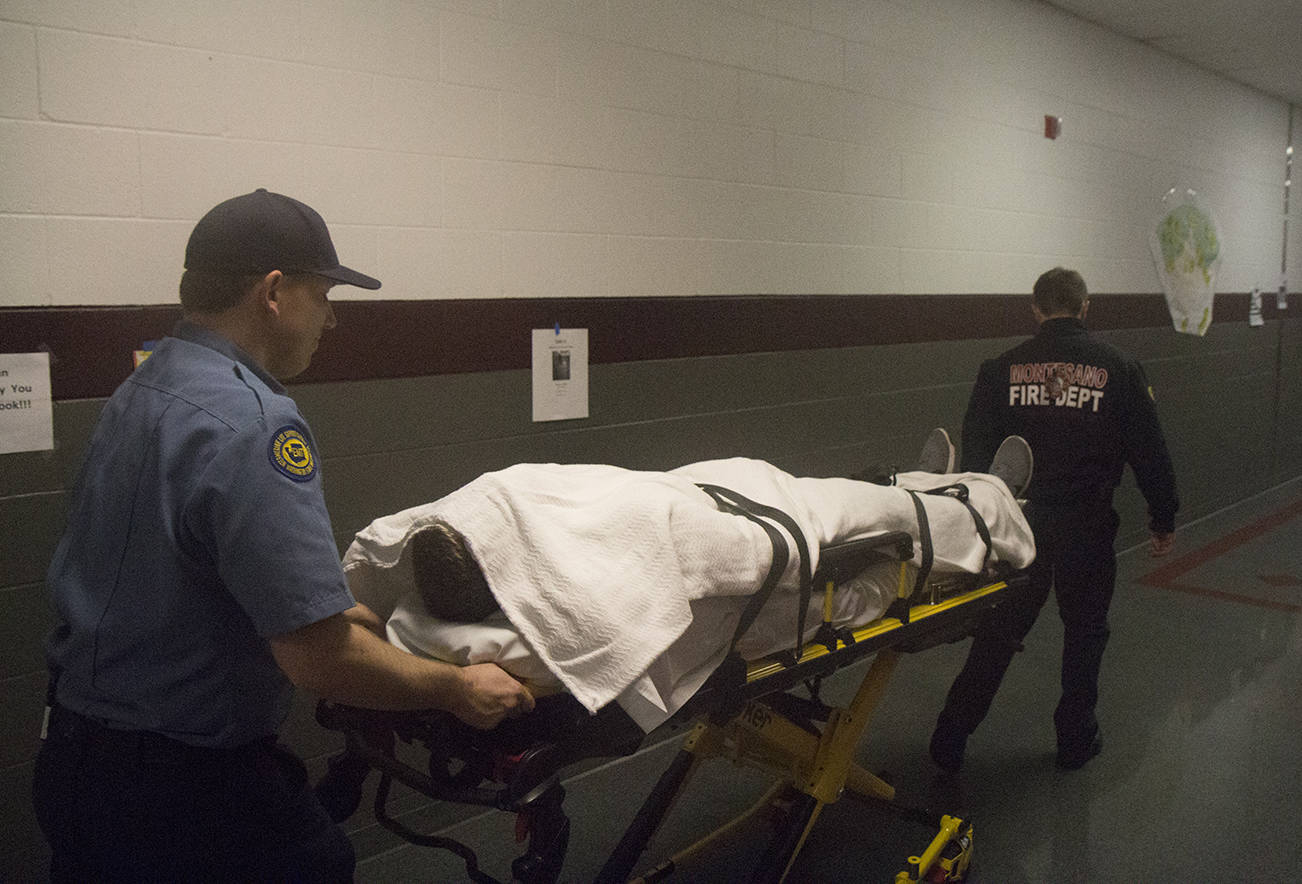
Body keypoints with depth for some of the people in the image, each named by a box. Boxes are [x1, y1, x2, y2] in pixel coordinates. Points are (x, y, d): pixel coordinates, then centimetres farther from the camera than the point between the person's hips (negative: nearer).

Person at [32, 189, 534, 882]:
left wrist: (342, 612, 15)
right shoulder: (251, 422, -25)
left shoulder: (141, 389, 5)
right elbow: (320, 660, -26)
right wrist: (456, 688, -12)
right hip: (183, 791, -9)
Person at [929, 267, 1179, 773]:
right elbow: (1149, 453, 1)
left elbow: (974, 453, 1)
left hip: (1018, 522, 1)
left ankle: (951, 739, 12)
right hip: (1087, 526, -1)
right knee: (1085, 630, 17)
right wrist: (1163, 521, 12)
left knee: (997, 633, 10)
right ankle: (1075, 739, 27)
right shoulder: (1117, 370, -2)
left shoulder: (1002, 370, 0)